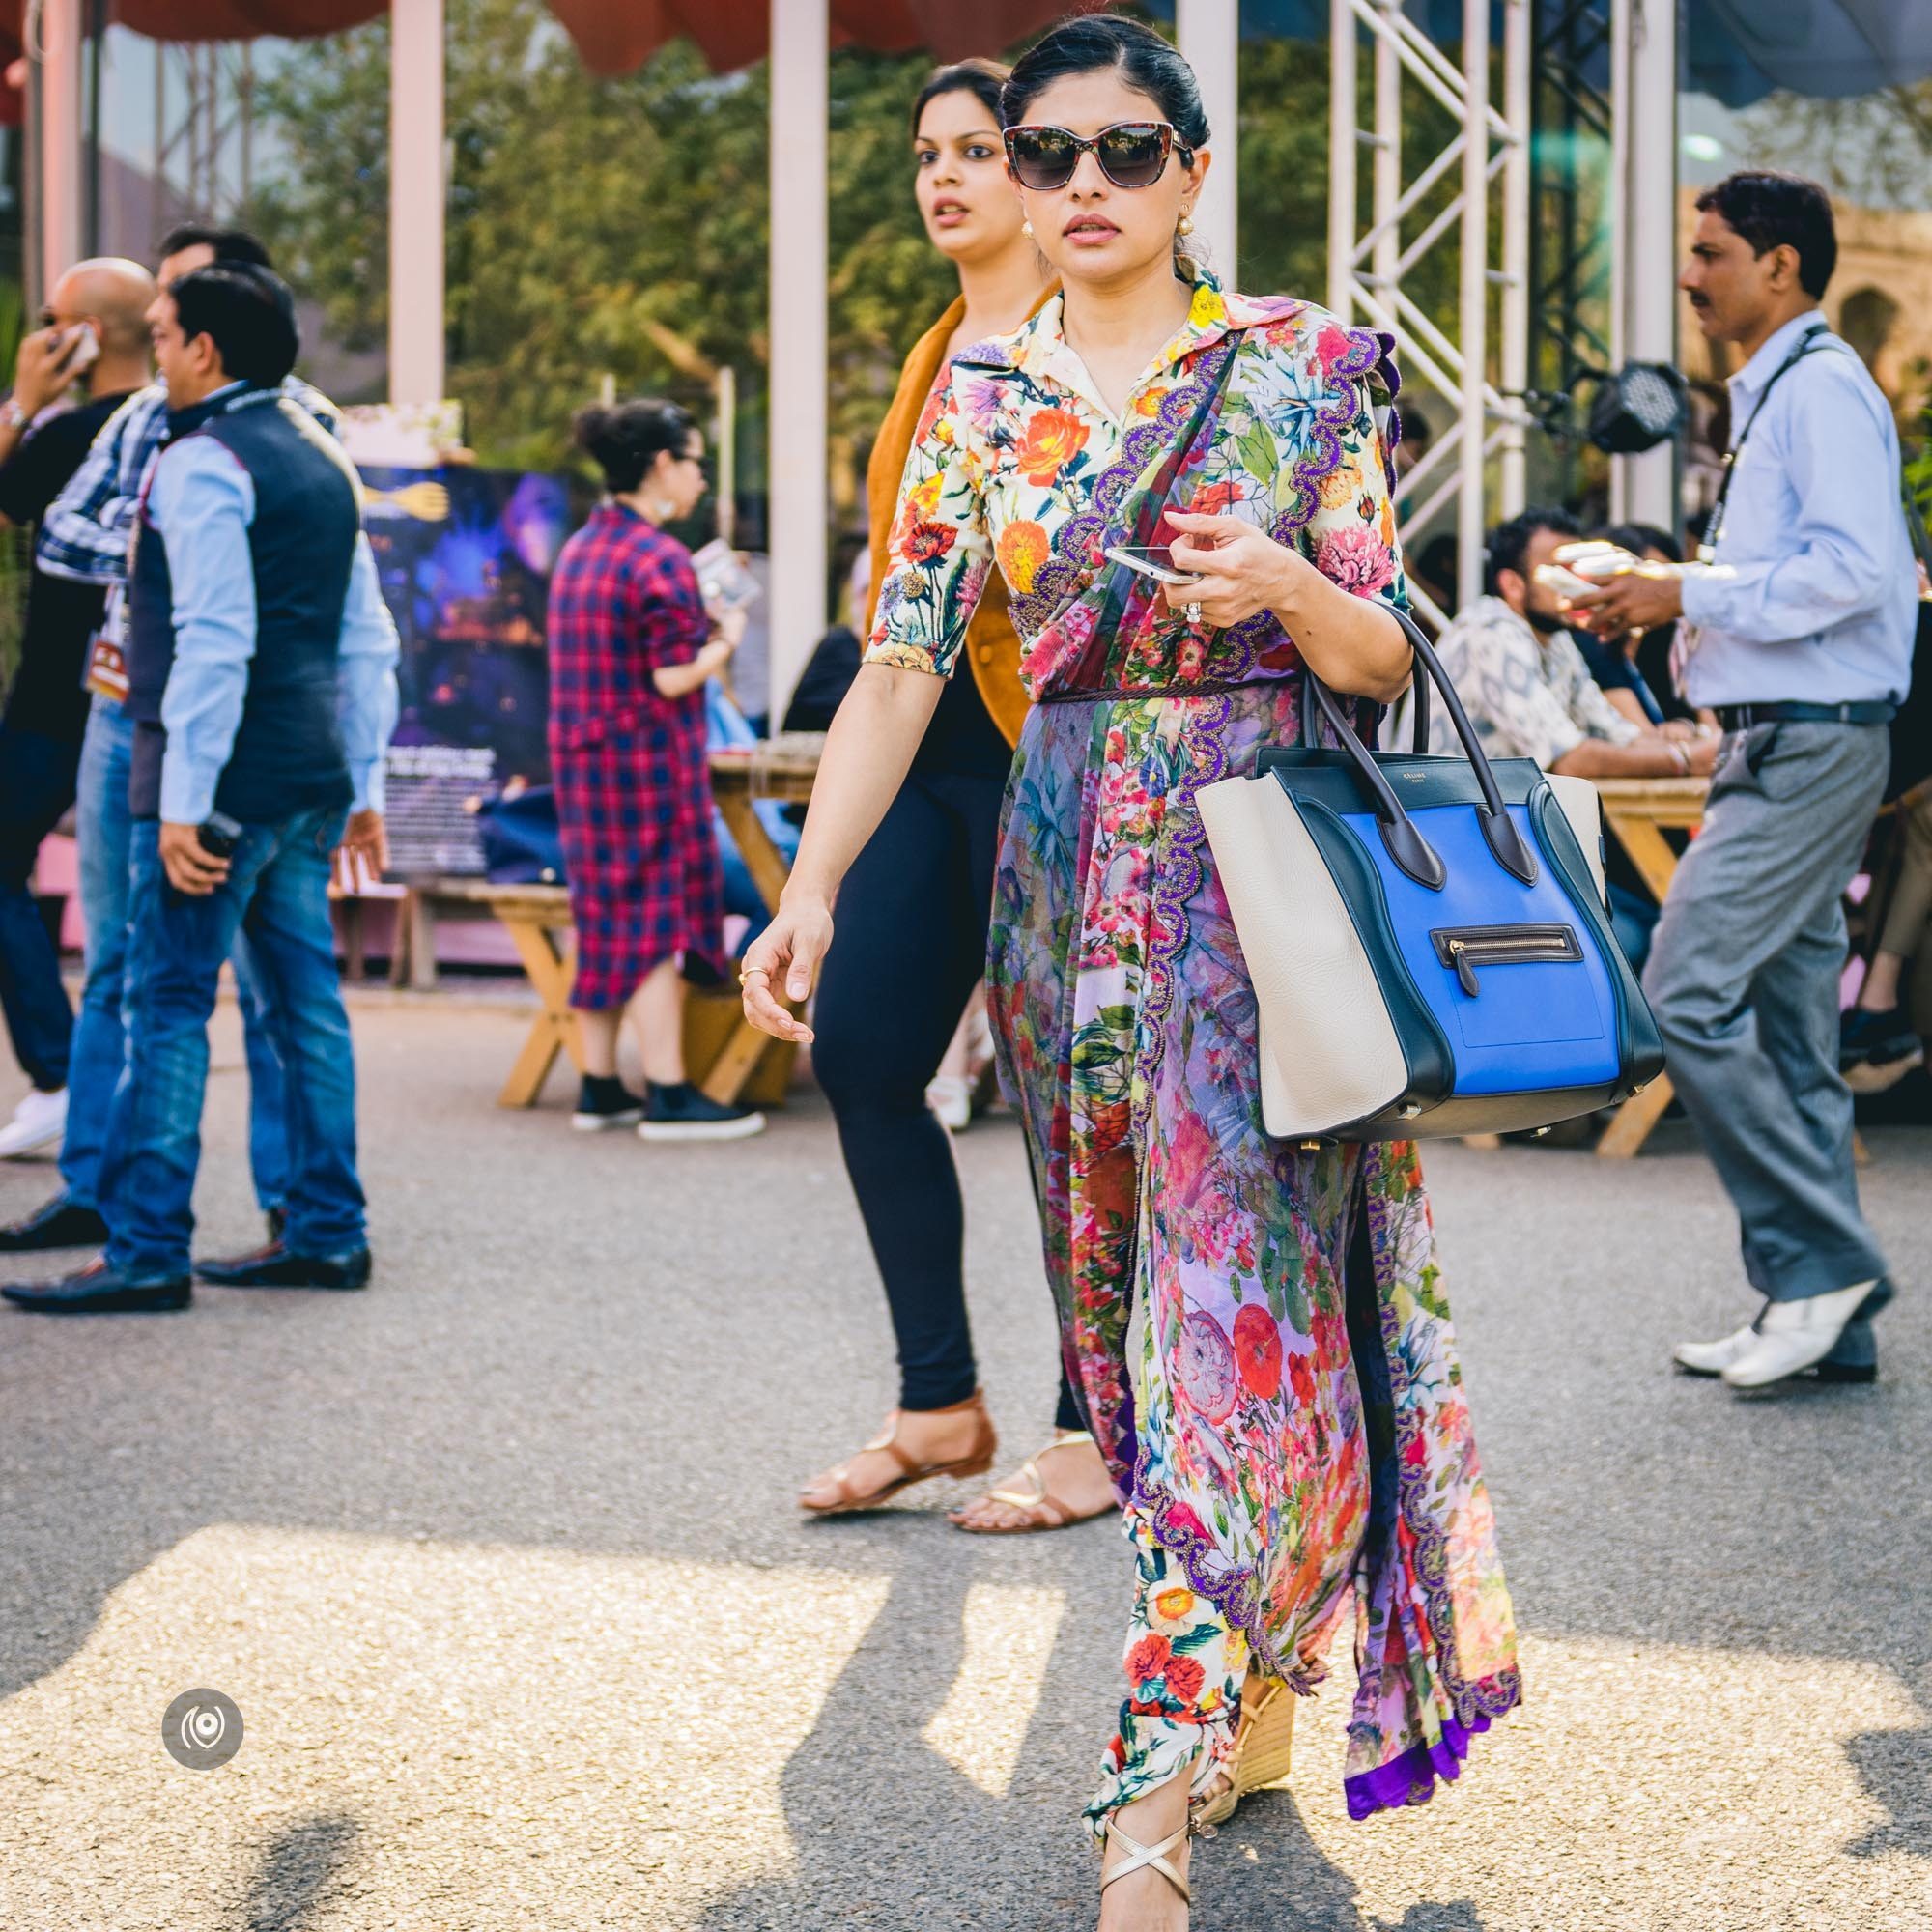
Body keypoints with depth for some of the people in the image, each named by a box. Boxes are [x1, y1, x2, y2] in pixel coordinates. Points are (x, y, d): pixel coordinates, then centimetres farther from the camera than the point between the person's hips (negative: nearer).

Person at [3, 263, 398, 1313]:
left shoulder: (202, 465, -11)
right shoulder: (321, 460, 16)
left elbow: (214, 643, -20)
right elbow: (369, 641, 18)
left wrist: (183, 801, -19)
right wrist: (363, 786, 21)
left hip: (226, 781, -9)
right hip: (311, 779, 9)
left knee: (166, 1007, -6)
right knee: (305, 1002, 11)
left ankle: (146, 1251, -7)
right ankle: (327, 1234, 14)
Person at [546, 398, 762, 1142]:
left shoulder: (579, 550, 11)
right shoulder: (660, 559, -16)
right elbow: (673, 677, -19)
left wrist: (700, 624, 16)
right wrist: (724, 640, -2)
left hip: (582, 765, 8)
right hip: (649, 767, -8)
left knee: (604, 921, 12)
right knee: (657, 921, -4)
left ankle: (600, 1088, 15)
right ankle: (668, 1095, -1)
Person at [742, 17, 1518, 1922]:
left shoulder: (1303, 367, -1)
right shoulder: (981, 391, 7)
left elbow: (1387, 661, 0)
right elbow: (904, 655, 2)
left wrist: (1297, 590, -22)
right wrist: (814, 880, -9)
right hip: (1064, 868, 4)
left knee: (1235, 1283, -12)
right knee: (1123, 1280, 8)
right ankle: (1247, 1703, 25)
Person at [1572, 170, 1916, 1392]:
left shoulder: (1820, 387, -11)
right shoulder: (1774, 393, 20)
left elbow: (1856, 566, -22)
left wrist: (1691, 595, -17)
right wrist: (1666, 606, 12)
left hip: (1809, 746, -10)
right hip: (1787, 743, 10)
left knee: (1688, 993, -15)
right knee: (1788, 1034, 10)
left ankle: (1819, 1262, -8)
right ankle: (1828, 1316, 14)